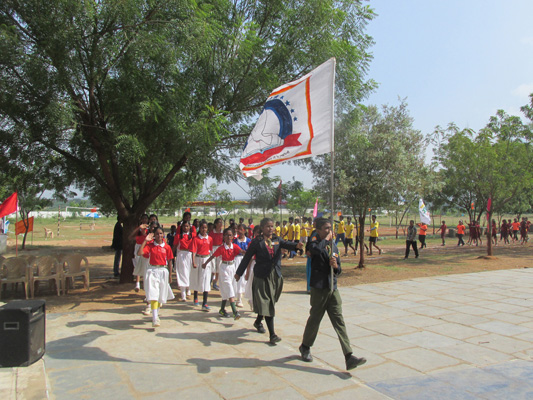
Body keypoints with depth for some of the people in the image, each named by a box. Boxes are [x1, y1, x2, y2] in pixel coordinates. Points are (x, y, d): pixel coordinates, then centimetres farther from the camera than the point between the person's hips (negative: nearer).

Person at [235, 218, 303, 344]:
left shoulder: (277, 240, 7)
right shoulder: (257, 242, -5)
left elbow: (286, 244, -13)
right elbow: (247, 258, 0)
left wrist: (296, 245, -34)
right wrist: (239, 273, 4)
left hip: (276, 276, 5)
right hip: (262, 276, -5)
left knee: (268, 303, 16)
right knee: (266, 304, -5)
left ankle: (258, 322, 42)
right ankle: (272, 334, -2)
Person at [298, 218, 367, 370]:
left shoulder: (334, 246, 12)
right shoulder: (315, 244, -6)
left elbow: (339, 270, 16)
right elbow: (316, 249, -34)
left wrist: (336, 266, -7)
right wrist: (327, 239, -16)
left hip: (332, 288, 5)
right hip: (319, 289, -5)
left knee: (339, 322, 1)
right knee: (314, 319, 9)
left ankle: (349, 357, 0)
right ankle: (305, 347, 33)